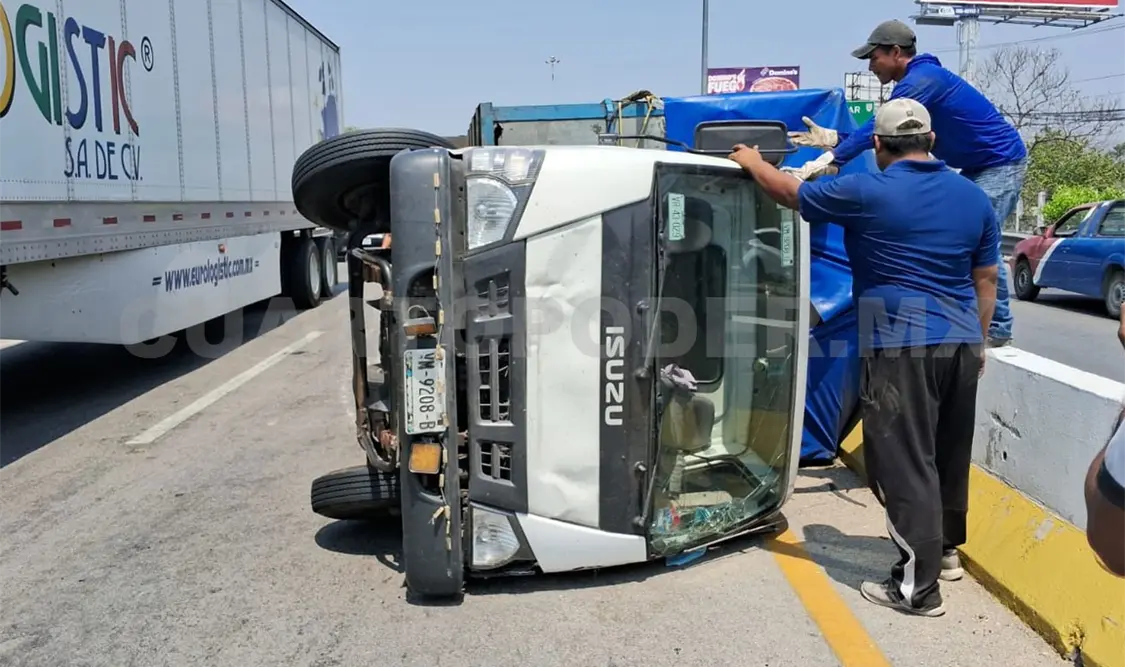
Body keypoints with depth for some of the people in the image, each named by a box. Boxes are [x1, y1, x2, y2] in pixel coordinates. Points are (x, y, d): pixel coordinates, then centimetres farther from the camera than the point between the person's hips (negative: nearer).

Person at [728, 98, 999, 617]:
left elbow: (791, 193, 4)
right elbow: (986, 280, 15)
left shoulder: (866, 192, -8)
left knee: (905, 462, -3)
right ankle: (946, 550, 37)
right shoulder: (974, 198, 10)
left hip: (902, 345, -7)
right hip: (961, 343, 7)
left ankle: (917, 585, 0)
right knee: (949, 452, 20)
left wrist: (752, 162, 22)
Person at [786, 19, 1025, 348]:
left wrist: (832, 159, -37)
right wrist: (834, 138, 2)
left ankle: (997, 328, -6)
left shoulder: (921, 79, -22)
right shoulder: (917, 81, 10)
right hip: (978, 168, 10)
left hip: (1002, 164, -10)